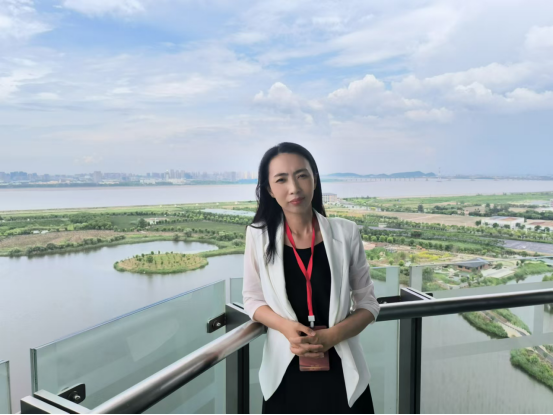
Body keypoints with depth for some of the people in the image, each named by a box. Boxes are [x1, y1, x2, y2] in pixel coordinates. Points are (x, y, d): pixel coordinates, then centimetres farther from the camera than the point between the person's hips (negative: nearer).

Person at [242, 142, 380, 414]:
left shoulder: (345, 233, -8)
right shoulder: (258, 236, -7)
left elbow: (368, 304, -1)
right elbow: (253, 300, 3)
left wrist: (331, 336, -18)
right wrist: (285, 326, -16)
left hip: (340, 372, 0)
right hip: (284, 373, 1)